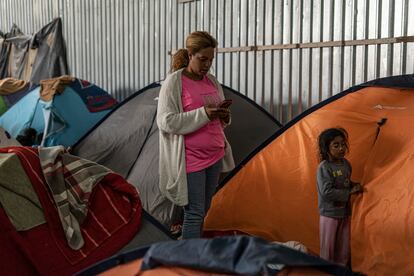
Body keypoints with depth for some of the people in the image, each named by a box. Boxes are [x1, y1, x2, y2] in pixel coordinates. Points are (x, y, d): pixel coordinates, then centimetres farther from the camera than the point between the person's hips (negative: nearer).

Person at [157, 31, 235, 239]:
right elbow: (166, 122, -16)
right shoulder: (174, 82, -9)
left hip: (214, 156, 7)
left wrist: (224, 117, -3)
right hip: (191, 159, -7)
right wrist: (203, 114, -21)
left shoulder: (212, 81, 12)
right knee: (194, 213, -6)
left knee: (203, 211, 14)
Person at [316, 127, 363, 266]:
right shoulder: (324, 167, -19)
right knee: (328, 248, 6)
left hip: (344, 213, 6)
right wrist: (349, 192, -21)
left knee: (344, 248, 16)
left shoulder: (346, 164, 2)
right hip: (329, 214, -6)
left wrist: (355, 186, -1)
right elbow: (326, 192, -26)